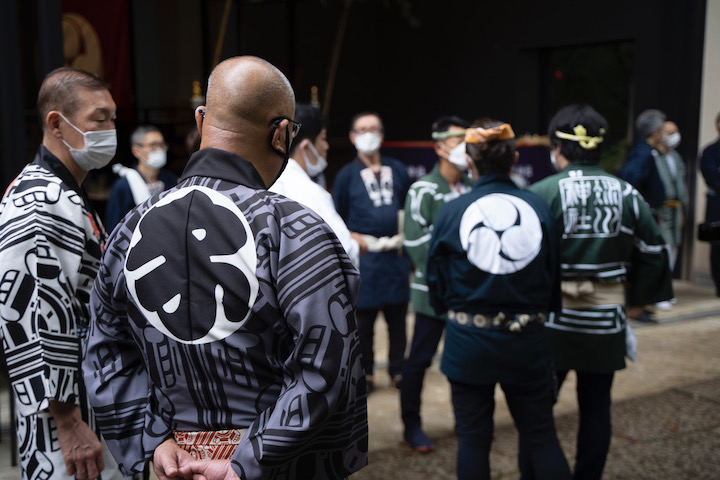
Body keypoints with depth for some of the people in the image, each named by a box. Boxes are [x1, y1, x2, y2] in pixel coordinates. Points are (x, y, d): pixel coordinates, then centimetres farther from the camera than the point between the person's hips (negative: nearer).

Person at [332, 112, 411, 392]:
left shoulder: (397, 169, 10)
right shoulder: (347, 174, 2)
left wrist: (403, 237, 3)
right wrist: (367, 242, -8)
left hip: (396, 254, 2)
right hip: (364, 256, -2)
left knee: (397, 316, 7)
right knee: (364, 318, 3)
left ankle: (397, 370, 20)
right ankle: (365, 372, 17)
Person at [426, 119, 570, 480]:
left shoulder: (451, 212, -10)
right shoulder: (539, 208, -7)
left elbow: (437, 283, -1)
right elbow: (554, 274, 3)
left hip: (468, 342, -1)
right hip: (526, 341, 1)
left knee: (473, 438, 13)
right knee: (541, 436, 15)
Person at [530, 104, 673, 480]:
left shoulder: (543, 192, -13)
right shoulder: (627, 194, 1)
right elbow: (652, 253, 6)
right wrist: (635, 297, 16)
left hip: (553, 320, -3)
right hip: (606, 321, 3)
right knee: (596, 407, 14)